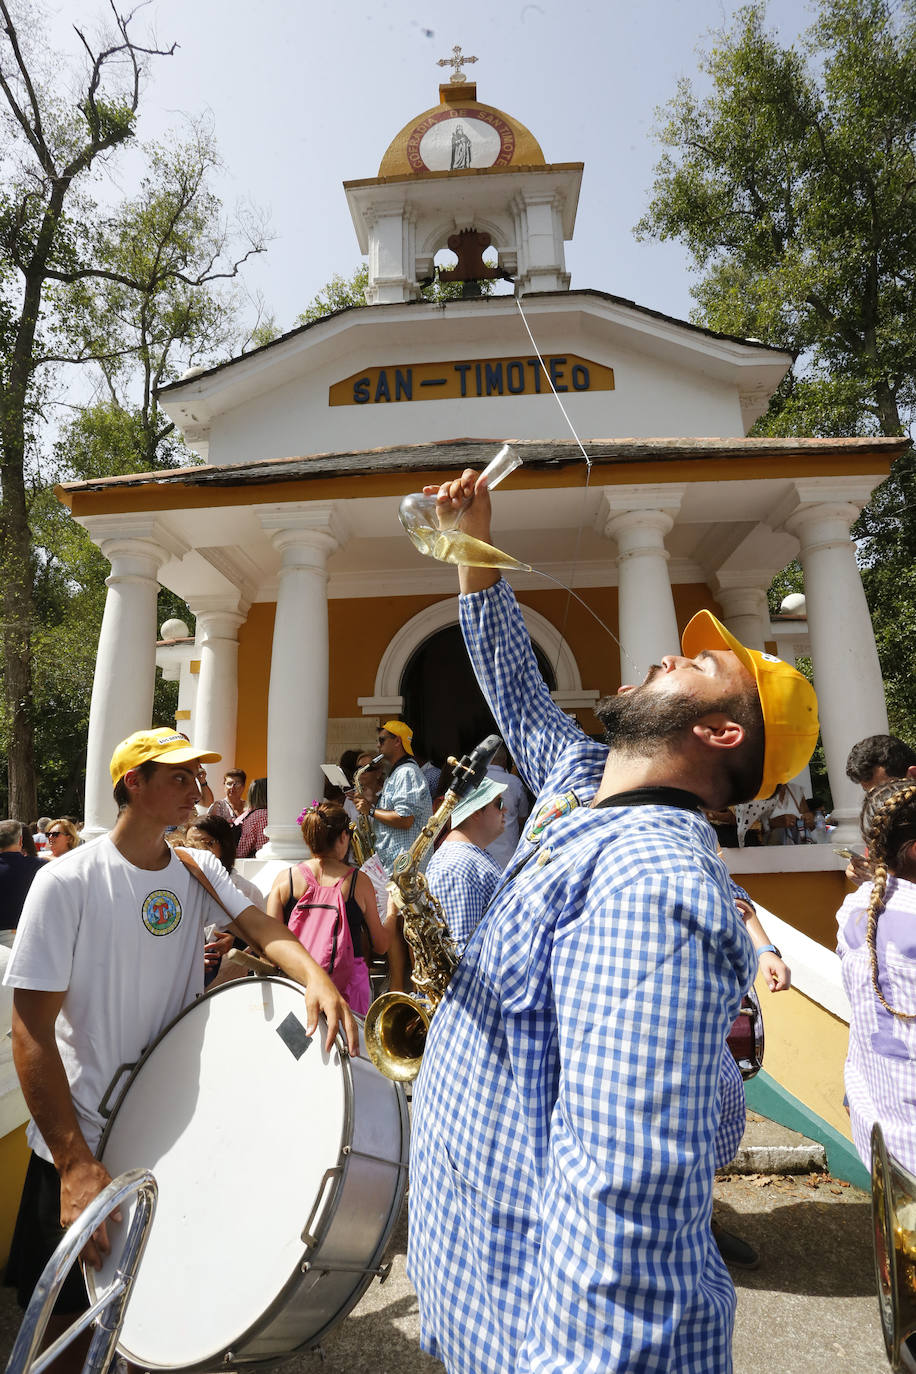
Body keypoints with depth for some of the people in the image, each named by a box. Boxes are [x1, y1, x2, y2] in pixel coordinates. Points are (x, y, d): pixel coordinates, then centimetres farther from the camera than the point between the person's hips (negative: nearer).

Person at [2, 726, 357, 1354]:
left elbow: (258, 924, -15)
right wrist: (75, 1163, -23)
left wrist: (315, 975, -37)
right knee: (77, 1313, 14)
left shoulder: (200, 870, -3)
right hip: (83, 1140, -4)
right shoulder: (67, 882, -19)